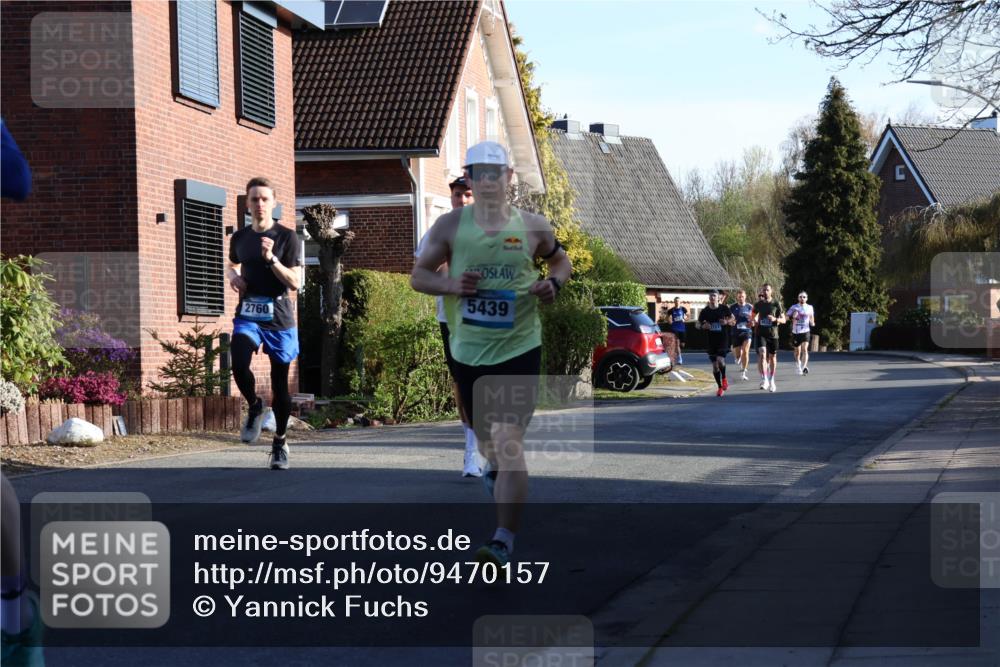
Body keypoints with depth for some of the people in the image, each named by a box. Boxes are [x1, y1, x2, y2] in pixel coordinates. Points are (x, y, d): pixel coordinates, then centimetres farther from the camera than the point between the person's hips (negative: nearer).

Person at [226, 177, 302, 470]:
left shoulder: (286, 237, -4)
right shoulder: (240, 238, 8)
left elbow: (294, 283, -9)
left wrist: (271, 258, -22)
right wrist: (233, 276, 6)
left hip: (279, 317, -2)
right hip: (248, 315, 2)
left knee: (279, 382, 5)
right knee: (239, 363, -25)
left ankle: (280, 443, 24)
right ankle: (254, 407, 6)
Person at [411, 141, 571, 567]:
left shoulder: (533, 227, 0)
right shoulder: (450, 225, 0)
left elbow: (561, 260, 18)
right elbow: (418, 275, 5)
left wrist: (553, 283, -5)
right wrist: (450, 284, -15)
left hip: (519, 348, -3)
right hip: (467, 350, 3)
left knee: (508, 441, -15)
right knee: (485, 437, 19)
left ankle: (504, 540, -16)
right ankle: (495, 468, 57)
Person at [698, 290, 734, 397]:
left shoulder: (724, 308, -3)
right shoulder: (705, 311, 0)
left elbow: (732, 319, 9)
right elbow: (698, 324, 7)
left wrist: (727, 321, -13)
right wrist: (703, 326, -16)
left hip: (723, 339, -3)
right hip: (711, 340, 3)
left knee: (720, 360, -21)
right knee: (715, 365, 5)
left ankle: (724, 379, 8)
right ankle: (720, 388, 18)